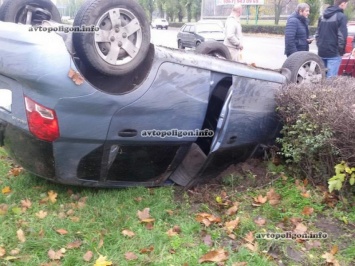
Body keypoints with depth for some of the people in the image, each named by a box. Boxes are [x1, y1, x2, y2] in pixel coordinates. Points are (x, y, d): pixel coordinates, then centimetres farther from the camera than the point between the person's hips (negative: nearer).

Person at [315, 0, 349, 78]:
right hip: (334, 53, -7)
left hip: (321, 52, 7)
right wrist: (341, 51, -4)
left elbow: (317, 34, 17)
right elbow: (342, 36, -15)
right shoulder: (341, 16, -10)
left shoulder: (322, 16, 13)